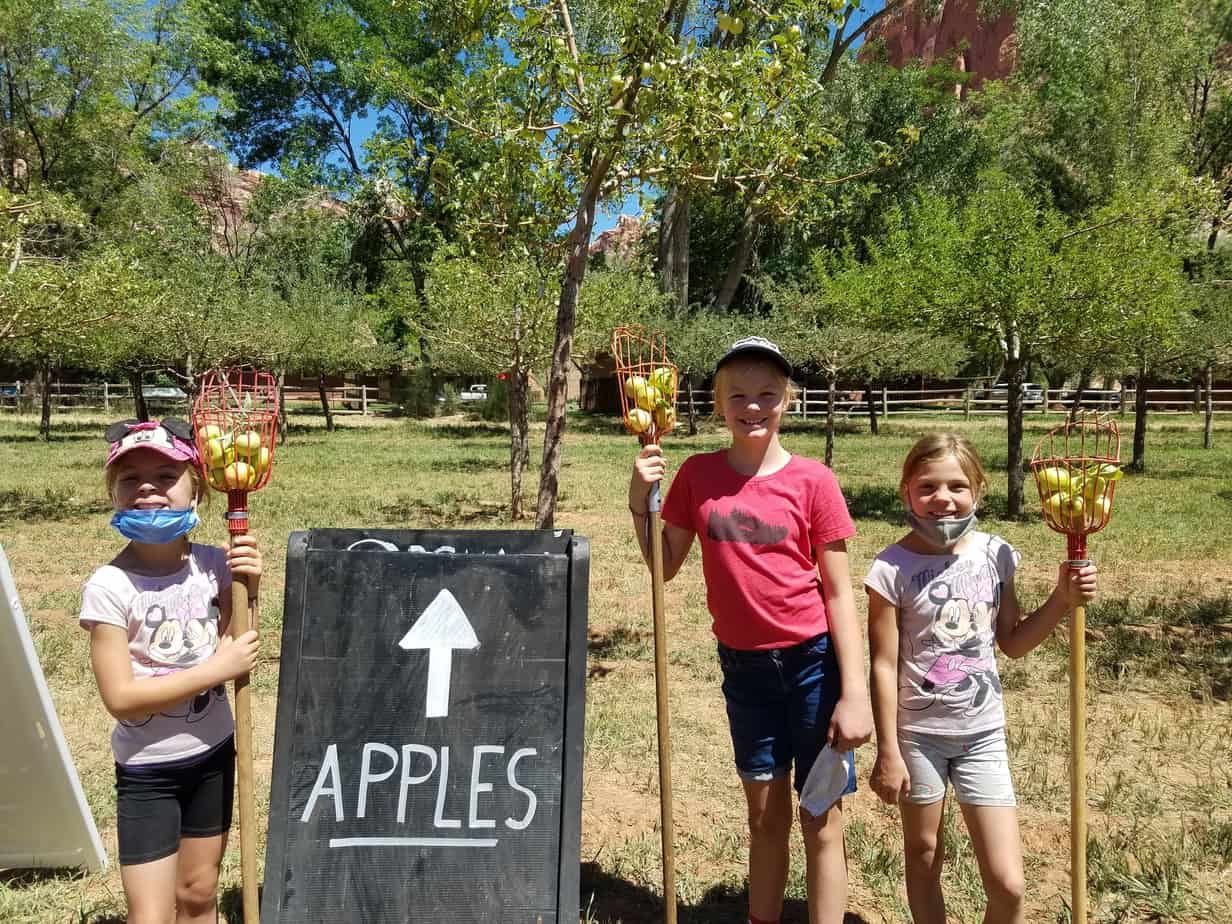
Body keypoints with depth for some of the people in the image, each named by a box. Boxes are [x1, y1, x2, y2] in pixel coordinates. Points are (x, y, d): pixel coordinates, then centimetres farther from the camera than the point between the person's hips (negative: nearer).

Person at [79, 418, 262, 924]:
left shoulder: (212, 564, -7)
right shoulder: (109, 587, -19)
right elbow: (121, 698, -21)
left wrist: (247, 591, -13)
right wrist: (216, 669, -22)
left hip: (212, 752, 4)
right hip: (147, 769, -4)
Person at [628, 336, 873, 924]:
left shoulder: (812, 481, -11)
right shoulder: (697, 475, -3)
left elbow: (838, 592, -7)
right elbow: (665, 566, 5)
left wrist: (855, 693, -11)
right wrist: (641, 501, -10)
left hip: (814, 662, -2)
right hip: (743, 665, 3)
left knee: (822, 820, 7)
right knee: (765, 812, 18)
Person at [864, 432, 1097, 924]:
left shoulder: (994, 555, -3)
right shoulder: (893, 568, -14)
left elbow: (1012, 641, 9)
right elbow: (884, 666, -11)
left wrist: (1062, 599, -4)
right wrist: (888, 752, -9)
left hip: (983, 732, 3)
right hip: (918, 733, -3)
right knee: (923, 856, 15)